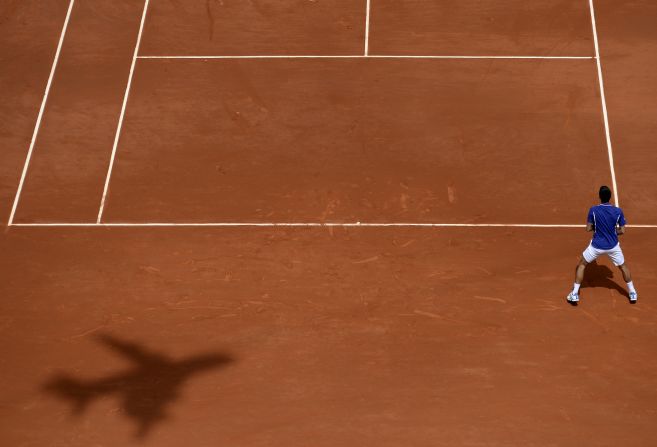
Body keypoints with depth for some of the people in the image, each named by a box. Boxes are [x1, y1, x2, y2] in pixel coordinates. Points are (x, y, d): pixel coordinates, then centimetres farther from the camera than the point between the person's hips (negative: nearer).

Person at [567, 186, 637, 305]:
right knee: (623, 266, 26)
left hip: (597, 246, -1)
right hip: (613, 246, 1)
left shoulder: (593, 210, -16)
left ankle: (575, 294, 14)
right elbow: (622, 230, -6)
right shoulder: (618, 211, -12)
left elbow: (588, 228, -10)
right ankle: (632, 293, 33)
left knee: (581, 265, 19)